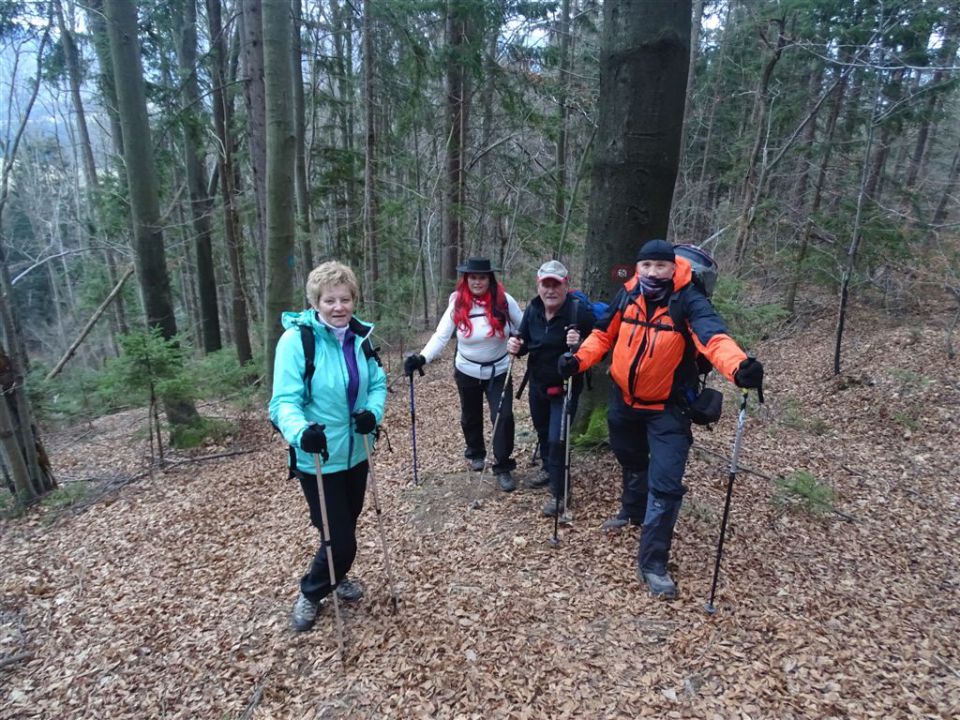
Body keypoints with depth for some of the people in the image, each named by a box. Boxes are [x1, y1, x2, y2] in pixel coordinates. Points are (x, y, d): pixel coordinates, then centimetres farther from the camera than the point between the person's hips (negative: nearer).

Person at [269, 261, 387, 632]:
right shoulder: (296, 340, -20)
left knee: (346, 528, 24)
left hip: (355, 454, 6)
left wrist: (373, 411, -15)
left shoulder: (361, 336, -3)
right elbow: (284, 401, -23)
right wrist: (301, 431, -43)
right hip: (317, 459, -6)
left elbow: (378, 383, 6)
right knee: (340, 539, 1)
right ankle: (310, 593, 32)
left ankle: (335, 577, 54)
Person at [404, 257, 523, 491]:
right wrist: (421, 358, -33)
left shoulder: (504, 300, -14)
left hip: (499, 372, -1)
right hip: (467, 372, 1)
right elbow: (440, 336, -20)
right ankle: (476, 453, 46)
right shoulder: (458, 304, -15)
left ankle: (503, 468, 10)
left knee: (503, 417, -7)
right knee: (471, 417, 19)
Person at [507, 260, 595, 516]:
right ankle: (549, 469, 51)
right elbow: (525, 342, 8)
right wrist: (515, 346, -14)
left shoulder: (579, 311, -21)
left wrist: (580, 344, -37)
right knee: (542, 431, 24)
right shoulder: (532, 309, -4)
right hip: (537, 384, 6)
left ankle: (559, 494, 13)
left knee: (557, 439, -7)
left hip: (565, 388, -6)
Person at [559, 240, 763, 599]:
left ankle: (652, 563, 7)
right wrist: (579, 359, -12)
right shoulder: (628, 294, -7)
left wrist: (738, 366, -58)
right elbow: (604, 333, 5)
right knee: (632, 462, 26)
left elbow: (713, 335, -38)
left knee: (666, 484, -8)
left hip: (667, 408, -4)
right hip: (624, 399, 4)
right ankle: (633, 511, 55)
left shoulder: (688, 301, -20)